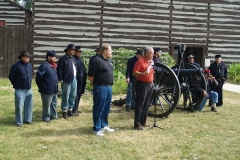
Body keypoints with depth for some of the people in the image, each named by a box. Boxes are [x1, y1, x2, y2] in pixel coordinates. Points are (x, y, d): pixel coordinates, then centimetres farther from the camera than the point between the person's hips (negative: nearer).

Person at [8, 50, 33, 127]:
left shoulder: (29, 65, 6)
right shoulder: (16, 66, -13)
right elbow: (11, 77, -4)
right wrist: (16, 85, 3)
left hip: (29, 89, 6)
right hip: (20, 90, -6)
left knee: (29, 105, 11)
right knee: (19, 106, -1)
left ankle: (28, 120, 25)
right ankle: (19, 122, 10)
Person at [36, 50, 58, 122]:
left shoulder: (54, 66, 9)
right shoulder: (44, 66, -17)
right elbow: (38, 77, -16)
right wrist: (41, 86, -7)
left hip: (54, 89, 8)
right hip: (47, 90, -8)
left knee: (54, 103, 19)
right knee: (46, 105, 4)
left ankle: (53, 115, 33)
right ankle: (46, 117, 17)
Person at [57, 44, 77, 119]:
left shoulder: (73, 58, 14)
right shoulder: (63, 59, -9)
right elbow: (59, 70, -11)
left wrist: (75, 76, 13)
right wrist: (61, 80, -13)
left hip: (74, 80, 7)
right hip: (66, 81, -7)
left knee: (73, 96, 11)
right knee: (66, 97, -1)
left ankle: (70, 110, 23)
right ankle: (64, 111, 9)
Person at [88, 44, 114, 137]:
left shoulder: (108, 60, 13)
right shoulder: (97, 60, -14)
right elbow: (90, 76, -14)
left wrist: (109, 85, 17)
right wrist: (95, 86, -2)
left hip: (109, 87, 9)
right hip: (100, 88, -9)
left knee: (106, 108, 16)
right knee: (98, 109, 0)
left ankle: (104, 125, 29)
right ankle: (97, 129, 9)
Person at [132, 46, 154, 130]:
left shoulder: (151, 61, 12)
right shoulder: (140, 61, -12)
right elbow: (134, 72, -15)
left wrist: (152, 82, 16)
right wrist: (143, 74, -29)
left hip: (150, 84, 8)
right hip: (142, 84, -8)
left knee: (146, 105, 12)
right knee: (140, 105, -4)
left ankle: (143, 122, 22)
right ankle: (137, 124, 2)